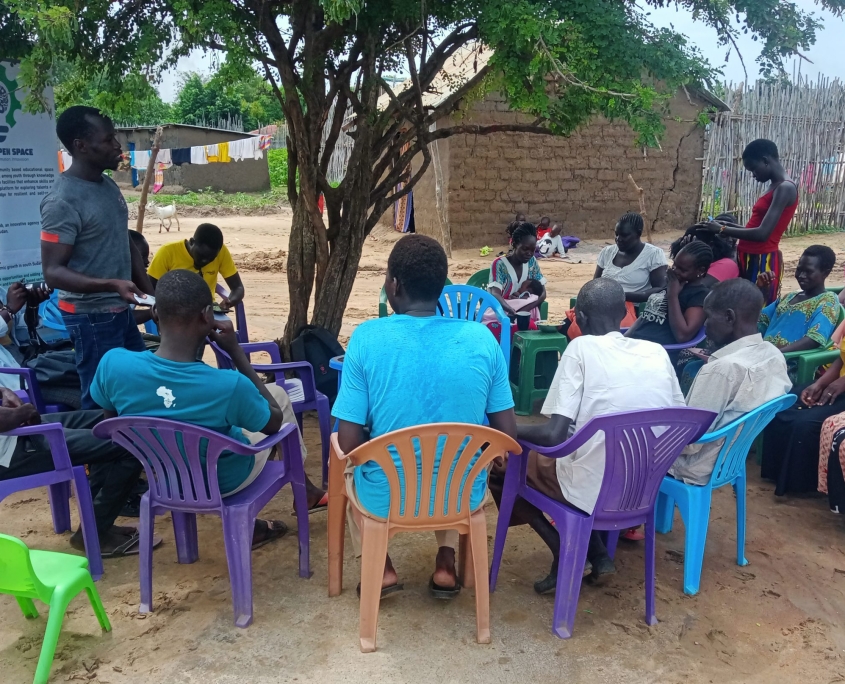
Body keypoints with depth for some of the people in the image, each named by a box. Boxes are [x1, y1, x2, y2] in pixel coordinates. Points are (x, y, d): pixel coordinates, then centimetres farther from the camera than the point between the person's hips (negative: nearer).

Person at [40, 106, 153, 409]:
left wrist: (150, 294, 12)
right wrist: (112, 284, -33)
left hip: (120, 311, 9)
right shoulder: (63, 201, -19)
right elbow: (53, 272, -21)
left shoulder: (109, 186, 7)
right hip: (91, 317, -9)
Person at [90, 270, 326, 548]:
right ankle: (303, 488, 39)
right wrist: (236, 352, -16)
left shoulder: (113, 363, -26)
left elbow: (111, 421, -4)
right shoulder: (229, 385, -36)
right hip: (224, 483, -3)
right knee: (279, 393, 18)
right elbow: (275, 422, -13)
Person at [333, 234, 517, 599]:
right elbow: (507, 436, -6)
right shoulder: (481, 338, -11)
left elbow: (348, 443, -14)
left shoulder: (367, 338, -17)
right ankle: (446, 562, 26)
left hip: (386, 498, -2)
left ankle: (380, 568, 24)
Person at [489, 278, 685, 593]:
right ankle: (598, 555, 23)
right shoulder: (657, 352, 0)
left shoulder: (582, 348, -15)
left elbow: (554, 436, -21)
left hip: (593, 490, -5)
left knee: (500, 464, 17)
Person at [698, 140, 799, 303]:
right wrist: (731, 225, 9)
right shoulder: (776, 186, 15)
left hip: (762, 261, -9)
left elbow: (762, 234, -22)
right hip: (751, 258, 9)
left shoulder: (785, 188, -14)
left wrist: (722, 230, -13)